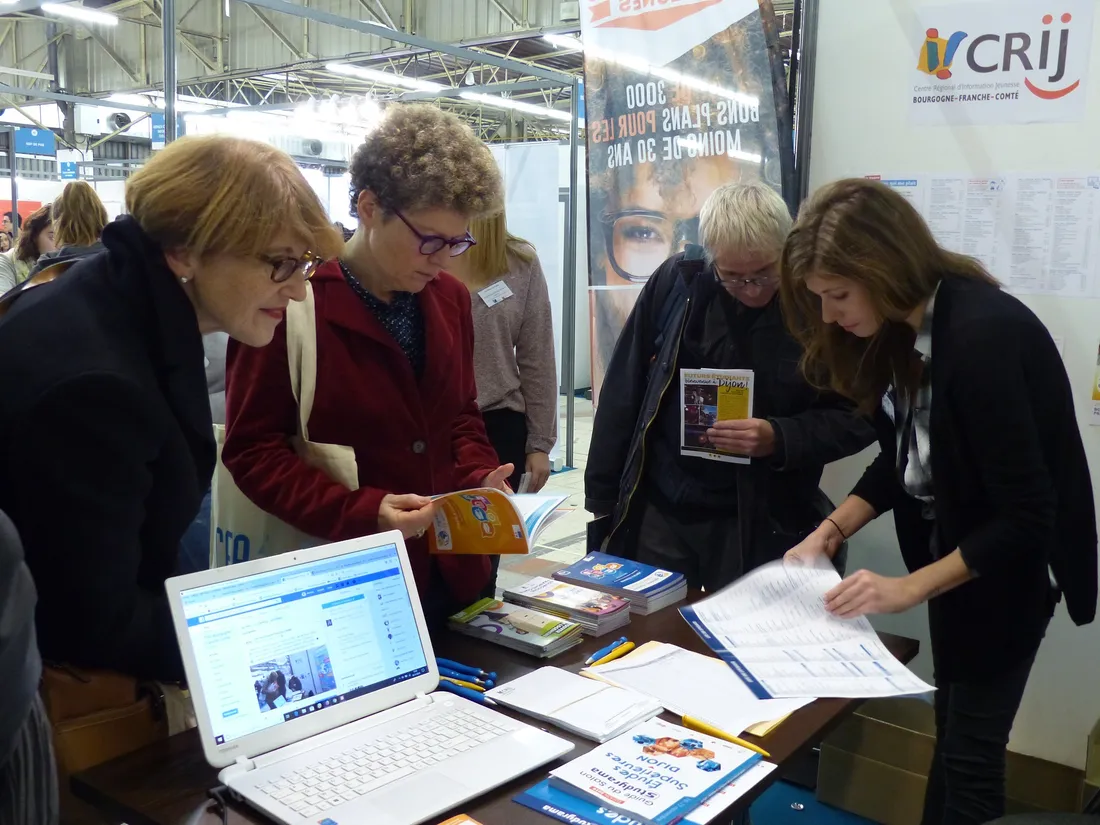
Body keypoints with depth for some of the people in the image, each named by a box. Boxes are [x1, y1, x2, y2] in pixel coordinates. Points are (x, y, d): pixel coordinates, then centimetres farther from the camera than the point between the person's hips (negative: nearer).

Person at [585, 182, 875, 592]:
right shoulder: (677, 281, -5)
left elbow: (855, 417, -3)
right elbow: (624, 392, 2)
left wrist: (780, 439, -21)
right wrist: (601, 496, 2)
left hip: (762, 522, -2)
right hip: (656, 510, 2)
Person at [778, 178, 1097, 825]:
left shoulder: (984, 335, -30)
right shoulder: (899, 330, -4)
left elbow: (1026, 515, -27)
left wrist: (909, 588, -27)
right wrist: (833, 530, -5)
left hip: (1009, 563, -8)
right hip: (955, 550, 8)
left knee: (970, 748, 4)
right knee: (953, 731, 20)